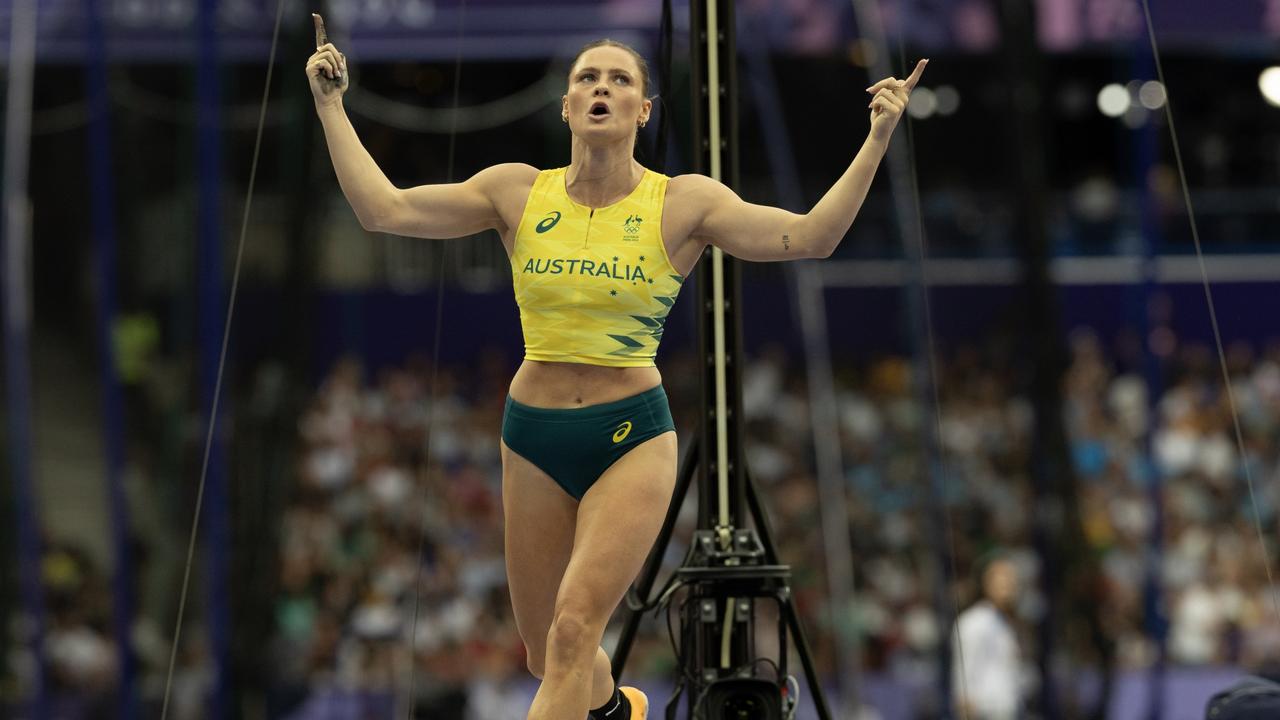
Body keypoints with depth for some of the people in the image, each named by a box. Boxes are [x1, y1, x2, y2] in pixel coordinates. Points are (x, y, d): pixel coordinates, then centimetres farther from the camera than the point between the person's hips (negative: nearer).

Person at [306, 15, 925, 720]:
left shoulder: (683, 204, -3)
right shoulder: (517, 192, 1)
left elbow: (810, 236, -12)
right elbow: (383, 208, -3)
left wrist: (877, 138, -18)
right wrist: (330, 105, -5)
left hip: (632, 438, -3)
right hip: (533, 438, 3)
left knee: (574, 629, -21)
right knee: (546, 657, 14)